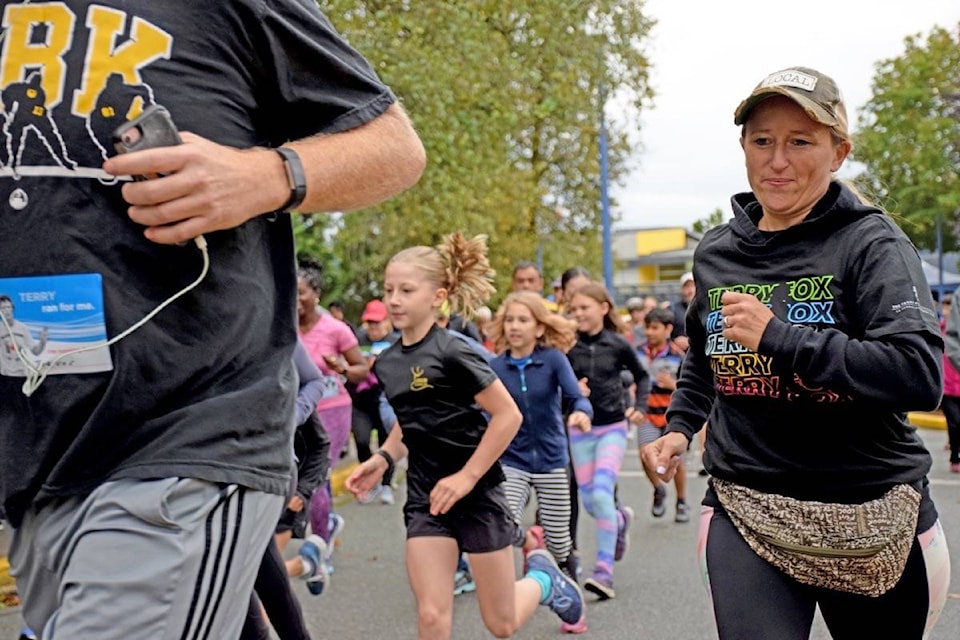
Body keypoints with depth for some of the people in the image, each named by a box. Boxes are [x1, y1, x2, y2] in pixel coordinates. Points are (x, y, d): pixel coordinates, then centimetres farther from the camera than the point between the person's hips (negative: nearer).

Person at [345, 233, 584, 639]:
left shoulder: (451, 353, -18)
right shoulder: (386, 364, 3)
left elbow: (508, 415, -17)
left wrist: (466, 477, -18)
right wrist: (383, 459, 3)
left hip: (476, 492, -5)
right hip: (425, 495, 5)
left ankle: (542, 578, 39)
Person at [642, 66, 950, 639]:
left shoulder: (870, 243, -10)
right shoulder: (716, 252, 6)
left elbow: (920, 375, -24)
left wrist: (779, 338, -26)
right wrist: (680, 425, 11)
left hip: (870, 518, -2)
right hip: (746, 511, 3)